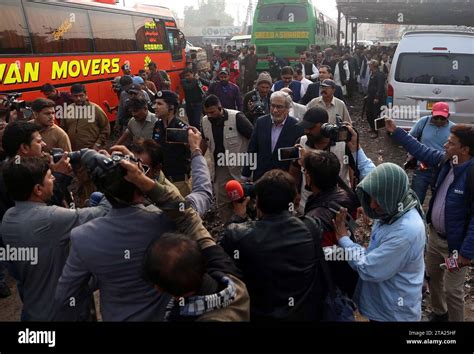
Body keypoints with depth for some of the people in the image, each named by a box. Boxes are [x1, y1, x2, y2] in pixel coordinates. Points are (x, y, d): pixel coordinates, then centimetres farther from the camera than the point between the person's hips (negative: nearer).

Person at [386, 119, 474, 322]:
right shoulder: (445, 161, -5)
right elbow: (421, 150, 11)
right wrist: (395, 131, 9)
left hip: (456, 243, -8)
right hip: (435, 235, 8)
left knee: (452, 291, 5)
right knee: (432, 276, 25)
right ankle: (439, 313, 49)